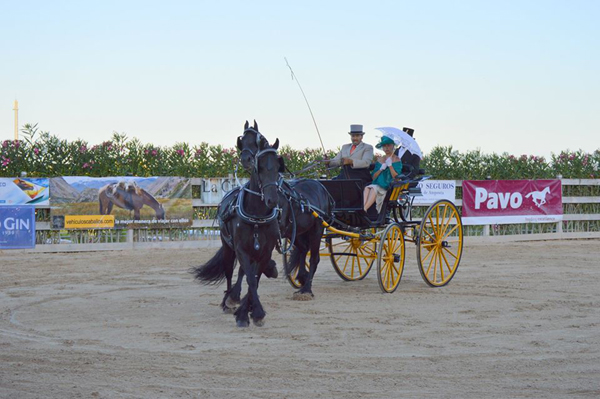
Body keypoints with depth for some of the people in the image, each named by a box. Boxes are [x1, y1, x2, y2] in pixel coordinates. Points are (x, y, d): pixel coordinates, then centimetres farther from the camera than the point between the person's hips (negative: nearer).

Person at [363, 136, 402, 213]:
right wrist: (381, 169, -3)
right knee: (367, 188, -30)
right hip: (377, 185, 4)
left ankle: (363, 209, -41)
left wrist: (390, 165, -13)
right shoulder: (379, 159, 20)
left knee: (373, 189, -33)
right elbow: (373, 177, 14)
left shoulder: (397, 160, 6)